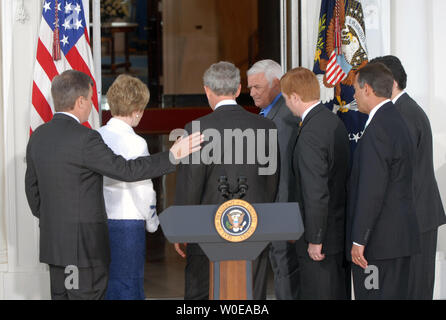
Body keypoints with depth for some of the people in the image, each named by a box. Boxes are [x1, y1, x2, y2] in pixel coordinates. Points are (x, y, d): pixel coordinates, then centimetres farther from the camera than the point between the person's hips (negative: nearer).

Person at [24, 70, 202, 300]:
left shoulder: (38, 136, 7)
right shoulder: (85, 139, -18)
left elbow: (32, 187, 16)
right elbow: (125, 170, -18)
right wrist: (171, 157, -14)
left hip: (52, 241, 8)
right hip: (84, 243, -8)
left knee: (61, 295, 13)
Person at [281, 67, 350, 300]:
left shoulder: (310, 134, -23)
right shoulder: (334, 121, 6)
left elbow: (316, 193, -25)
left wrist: (315, 240, -18)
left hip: (322, 234, -9)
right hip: (339, 227, 9)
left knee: (317, 294, -1)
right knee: (338, 292, 17)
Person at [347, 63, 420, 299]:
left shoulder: (378, 129, -17)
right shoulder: (397, 122, 15)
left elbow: (372, 190, -22)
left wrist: (359, 240, -19)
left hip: (380, 239, -10)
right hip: (399, 234, 10)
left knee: (376, 295, -7)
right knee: (395, 294, 13)